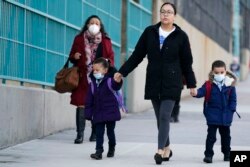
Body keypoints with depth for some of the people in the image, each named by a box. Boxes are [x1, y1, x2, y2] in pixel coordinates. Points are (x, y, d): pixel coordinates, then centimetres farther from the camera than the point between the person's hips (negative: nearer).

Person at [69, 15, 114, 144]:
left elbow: (111, 58, 11)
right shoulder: (79, 39, 8)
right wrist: (74, 57, -9)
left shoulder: (105, 41, 8)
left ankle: (95, 133, 17)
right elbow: (72, 57, 14)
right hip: (83, 78, -1)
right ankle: (80, 134, -7)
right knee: (81, 104, -7)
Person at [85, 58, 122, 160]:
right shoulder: (93, 83, 4)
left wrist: (118, 81, -58)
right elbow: (89, 99, 6)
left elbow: (116, 86, -34)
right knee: (99, 132, -1)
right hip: (98, 113, 3)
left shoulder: (109, 80, -10)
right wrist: (88, 113, 4)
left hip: (110, 112, -3)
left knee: (110, 132, 10)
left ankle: (111, 149, 29)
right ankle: (99, 151, -2)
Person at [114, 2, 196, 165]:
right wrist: (122, 72, 5)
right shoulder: (150, 32, 5)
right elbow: (137, 55, 8)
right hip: (153, 83, 3)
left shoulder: (180, 36, -1)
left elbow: (187, 62, 4)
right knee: (160, 118, 9)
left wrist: (191, 84, 6)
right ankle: (167, 148, 23)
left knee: (165, 116, -13)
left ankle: (160, 150, -15)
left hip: (171, 83, -3)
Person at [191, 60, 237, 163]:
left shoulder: (230, 85, -3)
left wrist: (231, 110, -6)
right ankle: (208, 154, -3)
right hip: (212, 115, -2)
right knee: (211, 135, -6)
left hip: (226, 116, 2)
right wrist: (196, 93, -41)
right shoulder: (209, 85, -7)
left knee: (225, 135, 16)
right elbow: (202, 91, -18)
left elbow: (233, 99, 3)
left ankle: (227, 154, 31)